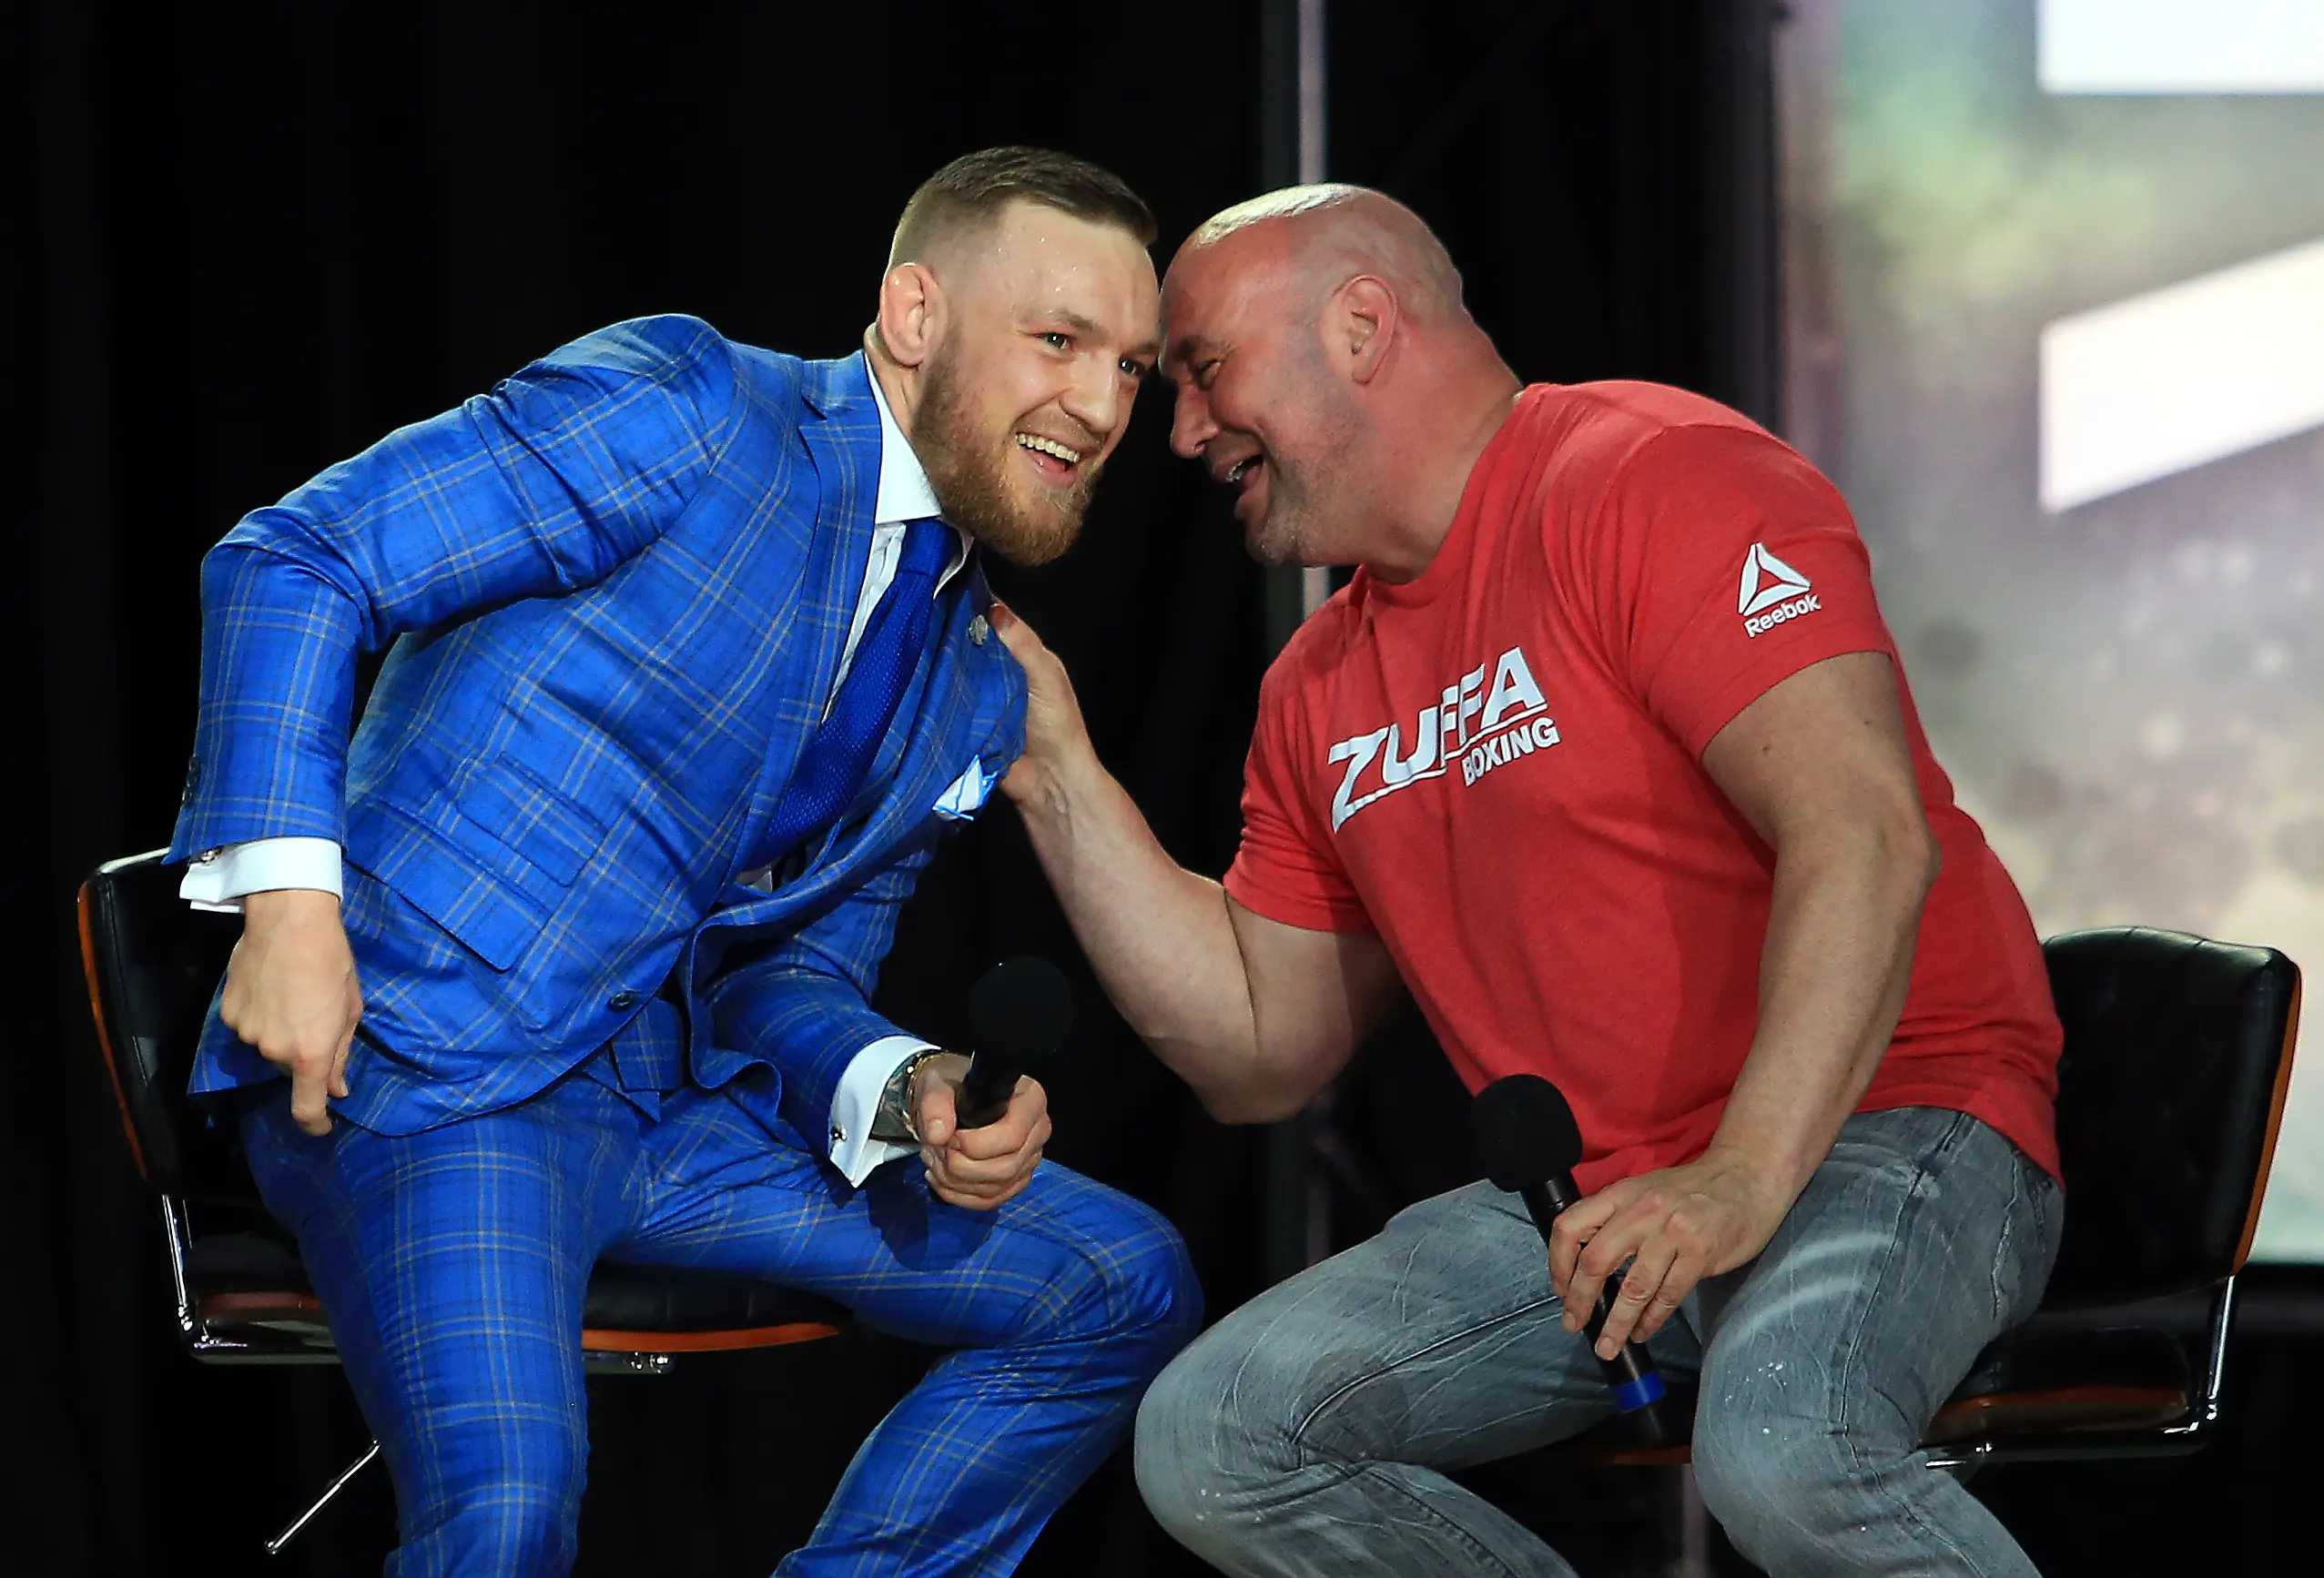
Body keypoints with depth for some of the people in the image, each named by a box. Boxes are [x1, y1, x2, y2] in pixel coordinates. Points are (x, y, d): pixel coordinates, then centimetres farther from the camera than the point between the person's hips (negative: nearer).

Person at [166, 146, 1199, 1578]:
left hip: (675, 1092, 8)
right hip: (429, 1067, -8)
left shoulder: (979, 691, 14)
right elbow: (295, 561, -13)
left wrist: (905, 1093, -6)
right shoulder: (680, 414, -10)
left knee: (1126, 1287, 3)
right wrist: (287, 893, -23)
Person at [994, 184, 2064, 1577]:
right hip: (1585, 1198, 8)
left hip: (1877, 1125, -7)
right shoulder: (1322, 693, 16)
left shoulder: (1659, 483, -10)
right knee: (1210, 1438, -11)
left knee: (1780, 1449, -38)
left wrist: (1742, 1180, -32)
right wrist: (1061, 778, 10)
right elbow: (1262, 1053, 16)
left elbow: (1863, 837, -22)